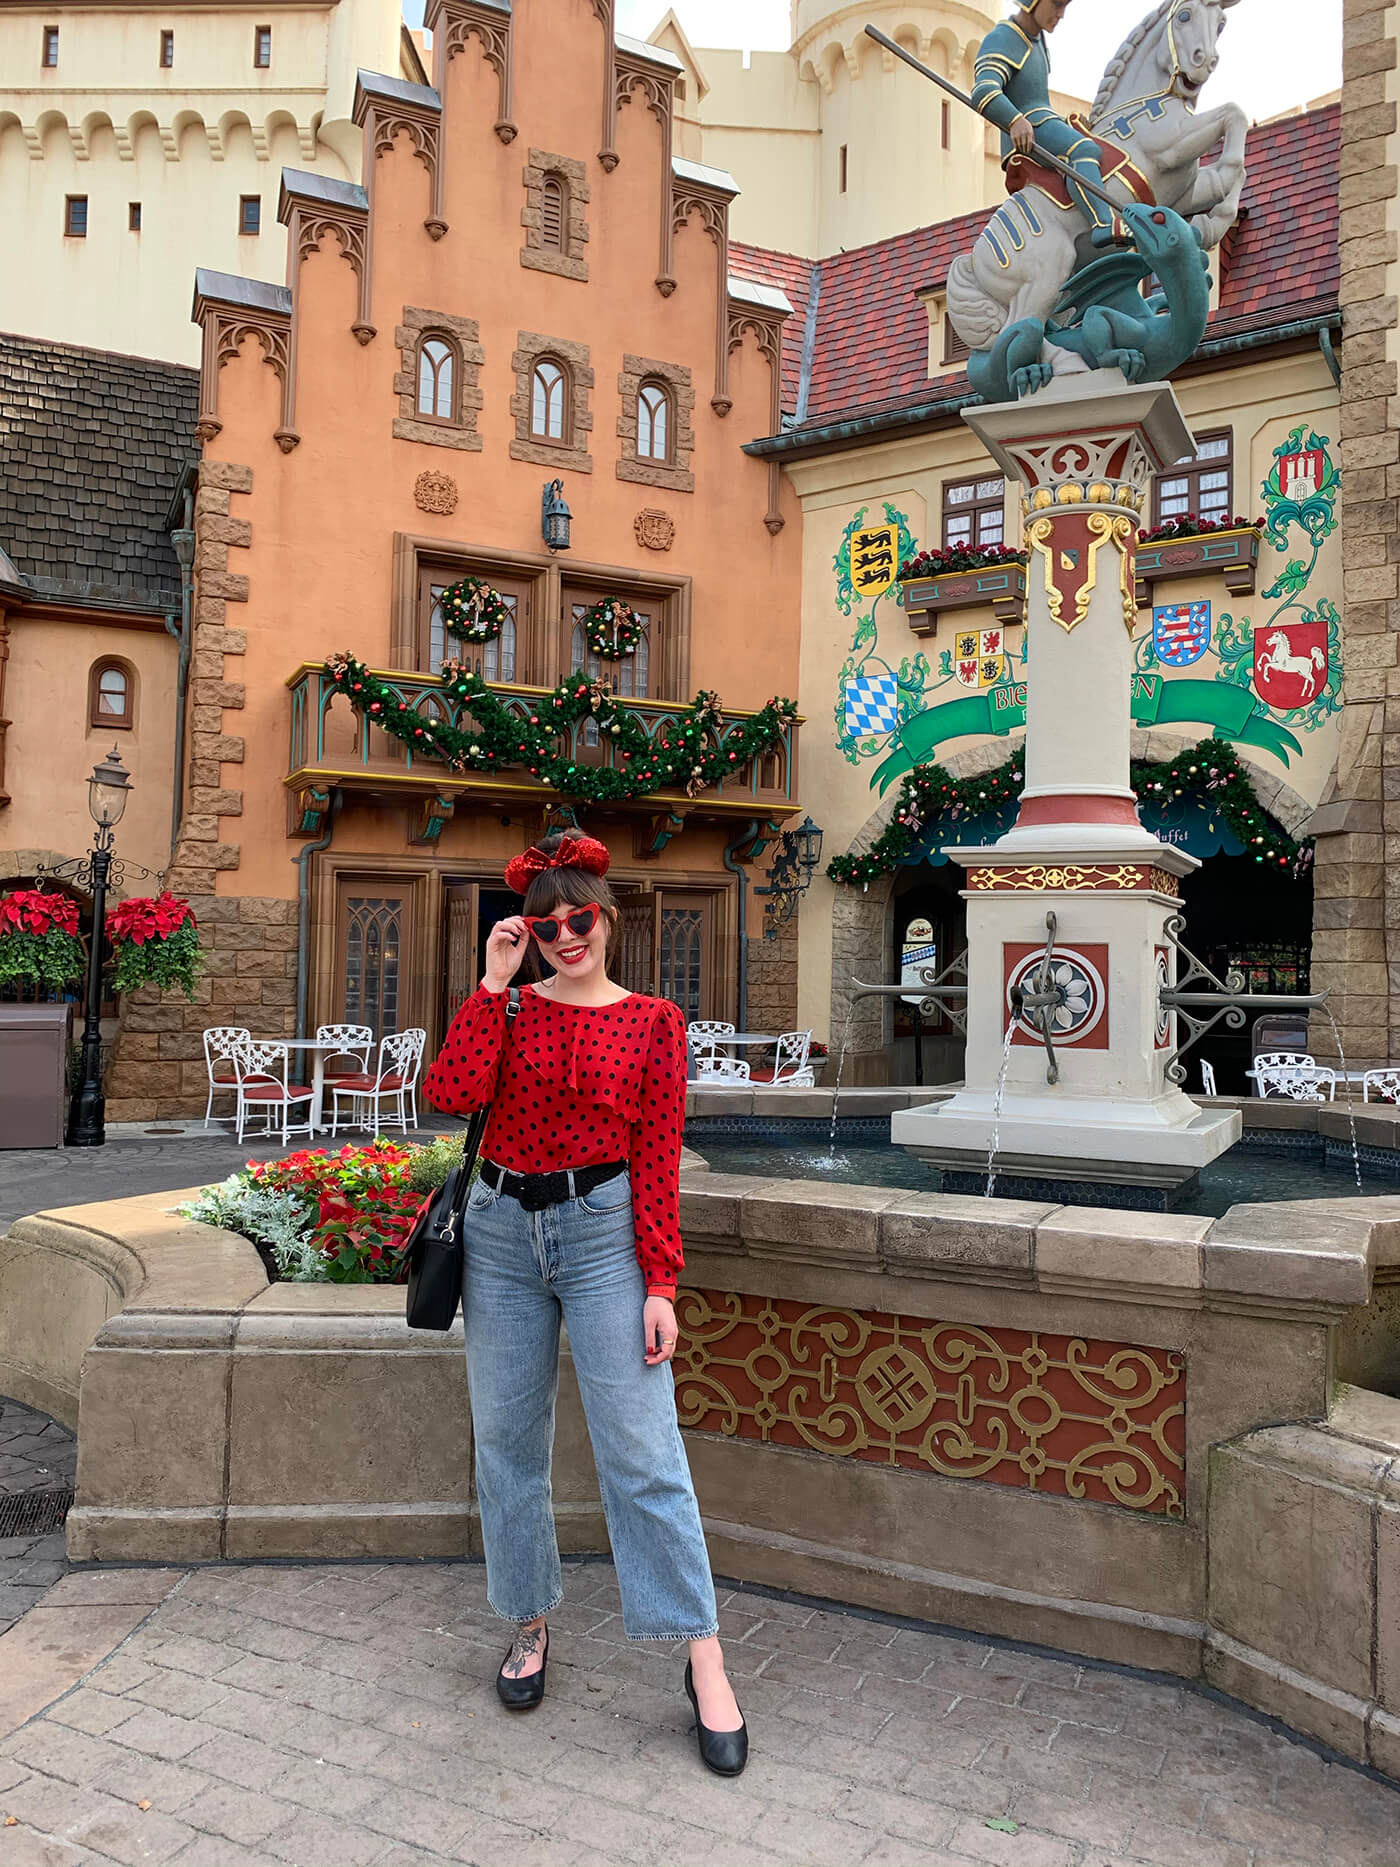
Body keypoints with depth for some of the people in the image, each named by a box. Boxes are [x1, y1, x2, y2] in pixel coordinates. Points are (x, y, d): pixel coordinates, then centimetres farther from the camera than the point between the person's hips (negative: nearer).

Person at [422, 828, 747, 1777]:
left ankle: (705, 1662, 8)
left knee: (642, 1451, -5)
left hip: (603, 1226, -3)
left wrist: (660, 1283, -8)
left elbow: (659, 1158, -4)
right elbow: (452, 1092, -12)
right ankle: (531, 1625, 32)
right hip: (504, 1229, 3)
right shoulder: (508, 1007, 7)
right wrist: (493, 983, -11)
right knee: (508, 1440, 12)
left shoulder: (653, 1021, 0)